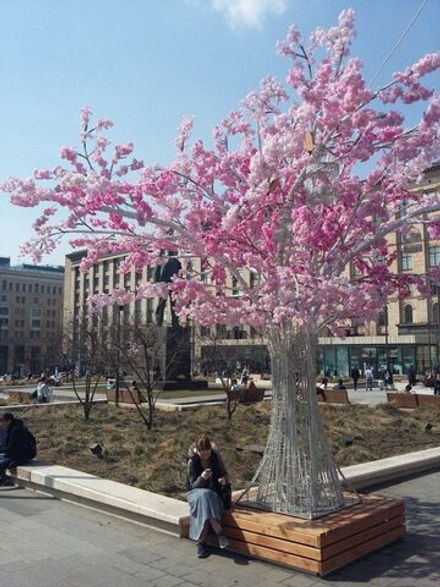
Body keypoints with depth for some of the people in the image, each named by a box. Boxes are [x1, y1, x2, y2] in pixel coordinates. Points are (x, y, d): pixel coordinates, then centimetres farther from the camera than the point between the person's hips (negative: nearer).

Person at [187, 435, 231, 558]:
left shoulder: (216, 457, -5)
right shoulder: (192, 461, -11)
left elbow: (224, 474, 5)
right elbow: (193, 485, -11)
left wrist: (224, 480, -19)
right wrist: (202, 478, -32)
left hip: (215, 493, 1)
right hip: (197, 493, -1)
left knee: (205, 504, -35)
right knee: (204, 496, -38)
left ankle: (201, 542, -33)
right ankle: (219, 532, -40)